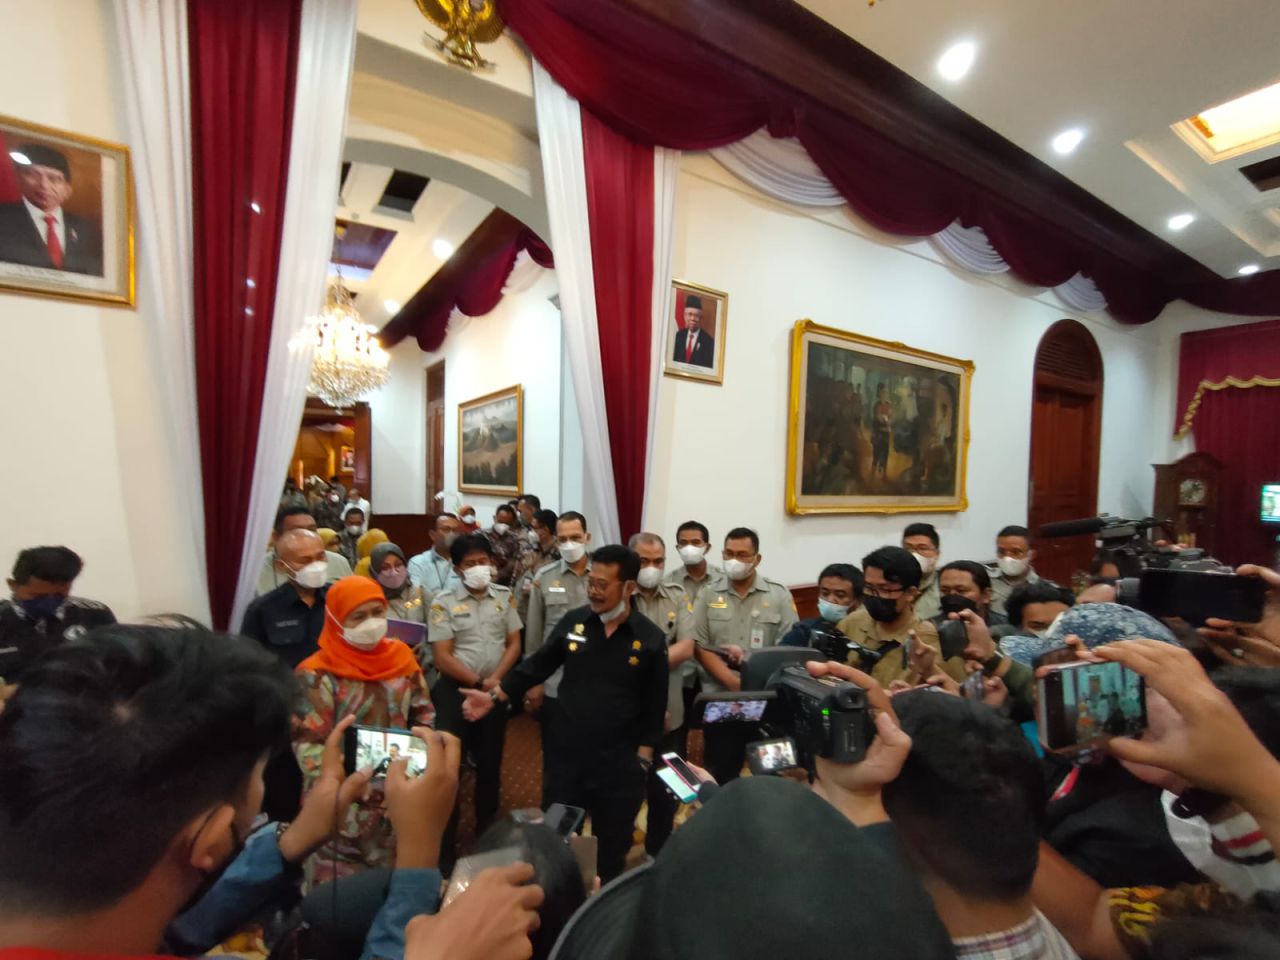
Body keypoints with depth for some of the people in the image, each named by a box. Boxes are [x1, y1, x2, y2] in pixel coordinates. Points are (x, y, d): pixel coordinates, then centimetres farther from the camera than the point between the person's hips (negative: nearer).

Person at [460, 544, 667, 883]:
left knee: (612, 845, 18)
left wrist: (644, 757, -4)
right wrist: (494, 697, -2)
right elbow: (537, 666, 3)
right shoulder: (573, 621, -6)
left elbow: (654, 705, -5)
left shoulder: (650, 639, -11)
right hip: (565, 753, 2)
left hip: (619, 761, -1)